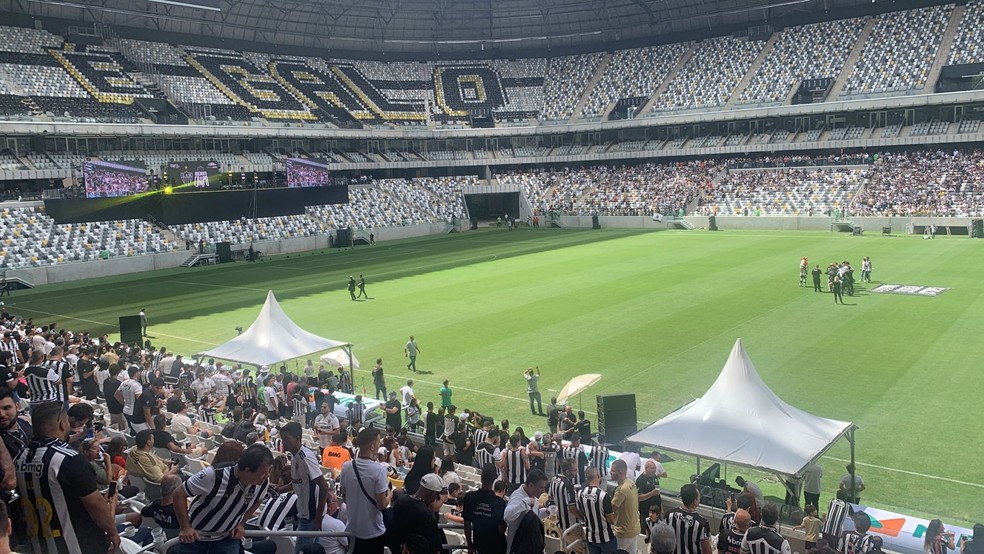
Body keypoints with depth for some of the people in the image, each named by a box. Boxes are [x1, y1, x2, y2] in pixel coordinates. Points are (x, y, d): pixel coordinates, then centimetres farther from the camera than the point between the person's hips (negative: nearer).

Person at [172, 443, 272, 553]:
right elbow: (179, 494, -20)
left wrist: (241, 523, -5)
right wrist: (185, 528, -23)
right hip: (195, 535, -2)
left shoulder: (263, 483, -18)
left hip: (227, 538, 3)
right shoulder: (214, 475, -31)